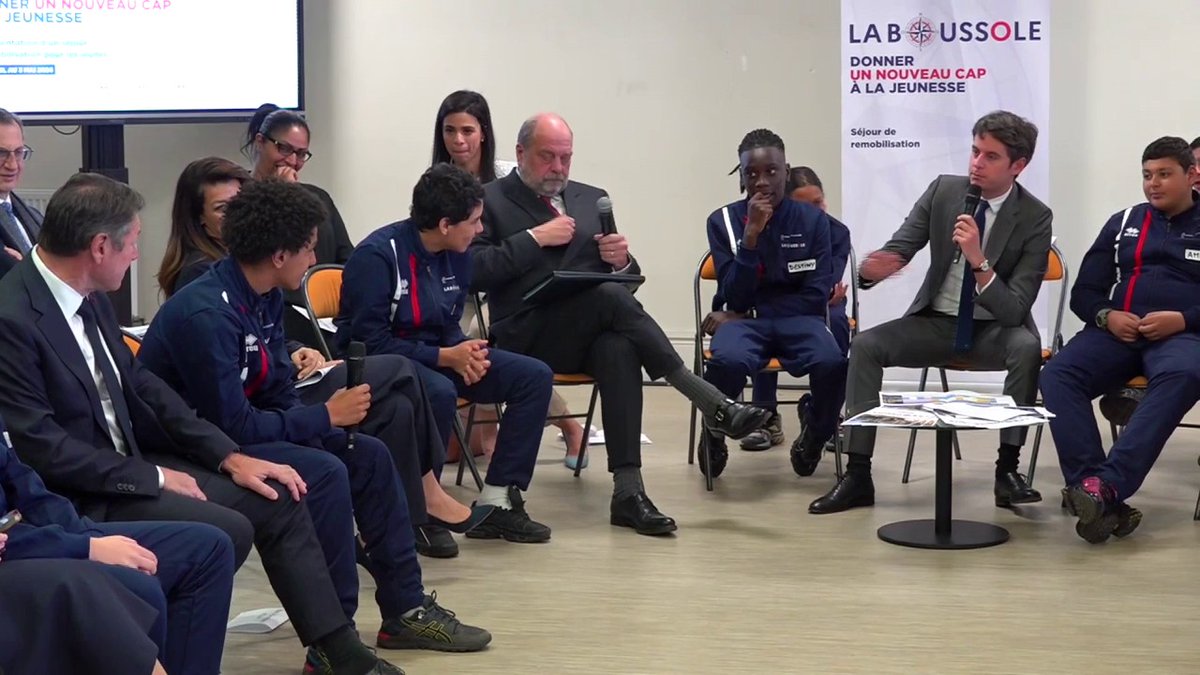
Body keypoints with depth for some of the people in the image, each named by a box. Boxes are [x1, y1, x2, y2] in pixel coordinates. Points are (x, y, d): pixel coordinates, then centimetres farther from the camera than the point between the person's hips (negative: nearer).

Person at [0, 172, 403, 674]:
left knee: (278, 500, 3)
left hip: (126, 464, 9)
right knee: (227, 531, -23)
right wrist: (153, 478, -17)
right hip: (75, 496, -9)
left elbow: (139, 385, 11)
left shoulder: (87, 296, 5)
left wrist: (229, 456, 3)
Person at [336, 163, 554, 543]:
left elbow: (449, 326, 13)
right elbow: (369, 341, -22)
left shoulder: (456, 255, 3)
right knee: (440, 392, -39)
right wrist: (445, 356, -24)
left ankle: (497, 502, -6)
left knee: (534, 376, -7)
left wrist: (465, 352, -11)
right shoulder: (378, 255, -20)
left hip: (435, 354, 8)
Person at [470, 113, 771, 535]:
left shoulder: (592, 199, 22)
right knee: (611, 296, -32)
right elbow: (474, 271, -7)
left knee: (620, 349, -34)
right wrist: (535, 238, -12)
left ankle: (628, 493, -38)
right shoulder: (490, 200, 7)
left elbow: (623, 276, 21)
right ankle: (712, 404, -29)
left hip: (590, 332, 4)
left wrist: (621, 260, -3)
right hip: (530, 335, -4)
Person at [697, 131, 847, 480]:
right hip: (744, 320, 0)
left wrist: (751, 311, -5)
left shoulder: (812, 219, 4)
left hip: (798, 320, 1)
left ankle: (815, 435, 0)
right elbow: (735, 297, -6)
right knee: (727, 360, -37)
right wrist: (752, 233, -15)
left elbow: (817, 295, -1)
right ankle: (714, 434, -3)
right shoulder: (723, 220, 2)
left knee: (832, 362, -34)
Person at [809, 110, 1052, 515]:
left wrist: (978, 260, -35)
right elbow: (898, 249, -5)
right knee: (865, 345, -20)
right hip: (935, 322, 3)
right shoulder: (943, 190, -4)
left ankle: (1008, 469, -24)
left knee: (1027, 347, -35)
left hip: (993, 332, -3)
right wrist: (873, 268, -31)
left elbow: (1015, 310, -20)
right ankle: (857, 474, -20)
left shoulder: (1035, 218, -14)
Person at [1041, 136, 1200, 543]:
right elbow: (1084, 292, 20)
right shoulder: (1123, 223, 23)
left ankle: (1107, 485, -50)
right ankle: (1096, 491, -43)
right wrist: (1106, 316, -2)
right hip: (1116, 332, 3)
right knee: (1058, 373, -29)